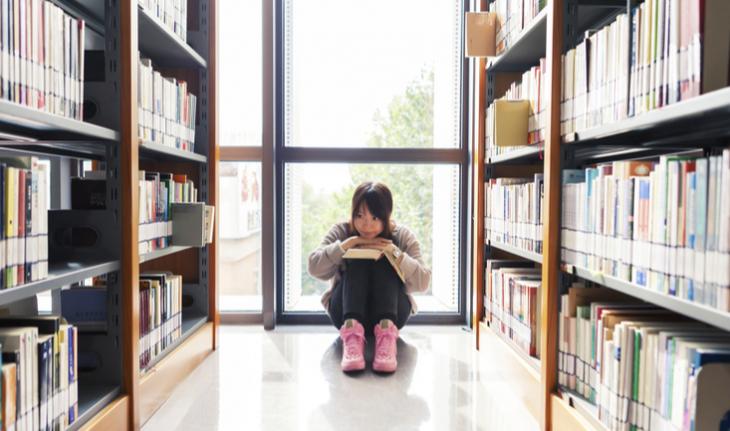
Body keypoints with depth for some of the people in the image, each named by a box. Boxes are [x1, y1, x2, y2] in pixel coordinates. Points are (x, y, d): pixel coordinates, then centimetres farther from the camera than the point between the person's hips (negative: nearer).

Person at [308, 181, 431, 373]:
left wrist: (395, 252, -24)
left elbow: (422, 282, -11)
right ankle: (351, 330, -44)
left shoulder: (402, 236, -2)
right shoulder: (340, 232, -1)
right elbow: (315, 268, -13)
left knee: (383, 260, -24)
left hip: (390, 313, 0)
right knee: (357, 260, -24)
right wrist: (347, 244, -22)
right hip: (347, 311, 0)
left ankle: (387, 331, -44)